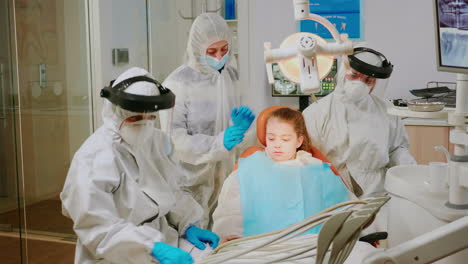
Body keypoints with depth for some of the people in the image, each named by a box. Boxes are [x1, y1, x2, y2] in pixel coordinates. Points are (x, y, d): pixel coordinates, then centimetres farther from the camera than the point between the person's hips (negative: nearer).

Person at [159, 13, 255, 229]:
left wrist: (240, 128, -12)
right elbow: (175, 140, -17)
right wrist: (219, 142, -29)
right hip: (191, 181, -5)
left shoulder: (230, 77, 4)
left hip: (223, 178, 5)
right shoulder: (177, 84, -15)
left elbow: (230, 134, 11)